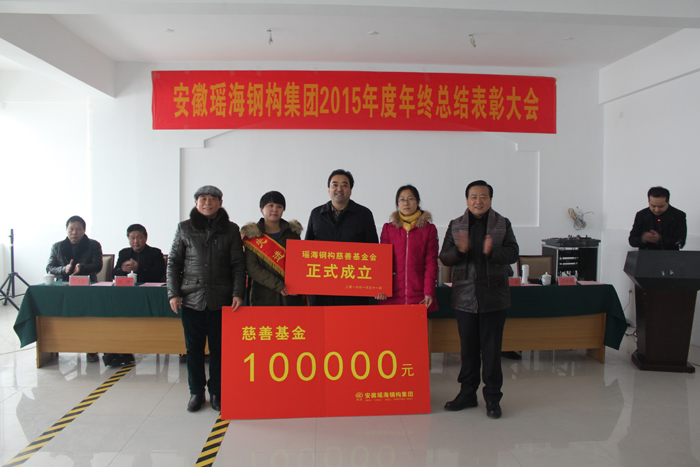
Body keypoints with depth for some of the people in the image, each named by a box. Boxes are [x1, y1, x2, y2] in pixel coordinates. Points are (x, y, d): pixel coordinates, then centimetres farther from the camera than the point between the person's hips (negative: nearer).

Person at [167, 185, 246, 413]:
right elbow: (173, 262, 8)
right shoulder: (184, 229, 8)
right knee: (193, 348, 8)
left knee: (219, 348, 6)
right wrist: (173, 293, -1)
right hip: (191, 299, 1)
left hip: (221, 300, -1)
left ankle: (217, 393, 20)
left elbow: (238, 265, 4)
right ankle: (196, 392, 23)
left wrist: (238, 293, -7)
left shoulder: (231, 230, 6)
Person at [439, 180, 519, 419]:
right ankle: (467, 393, 25)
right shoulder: (455, 226, 7)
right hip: (465, 296, 2)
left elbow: (513, 253, -3)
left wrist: (492, 251, -22)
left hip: (494, 296, -1)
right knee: (468, 348, 11)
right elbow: (444, 257, 2)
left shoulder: (503, 224, 4)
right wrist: (460, 250, -18)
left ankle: (492, 397, 17)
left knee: (492, 349, 4)